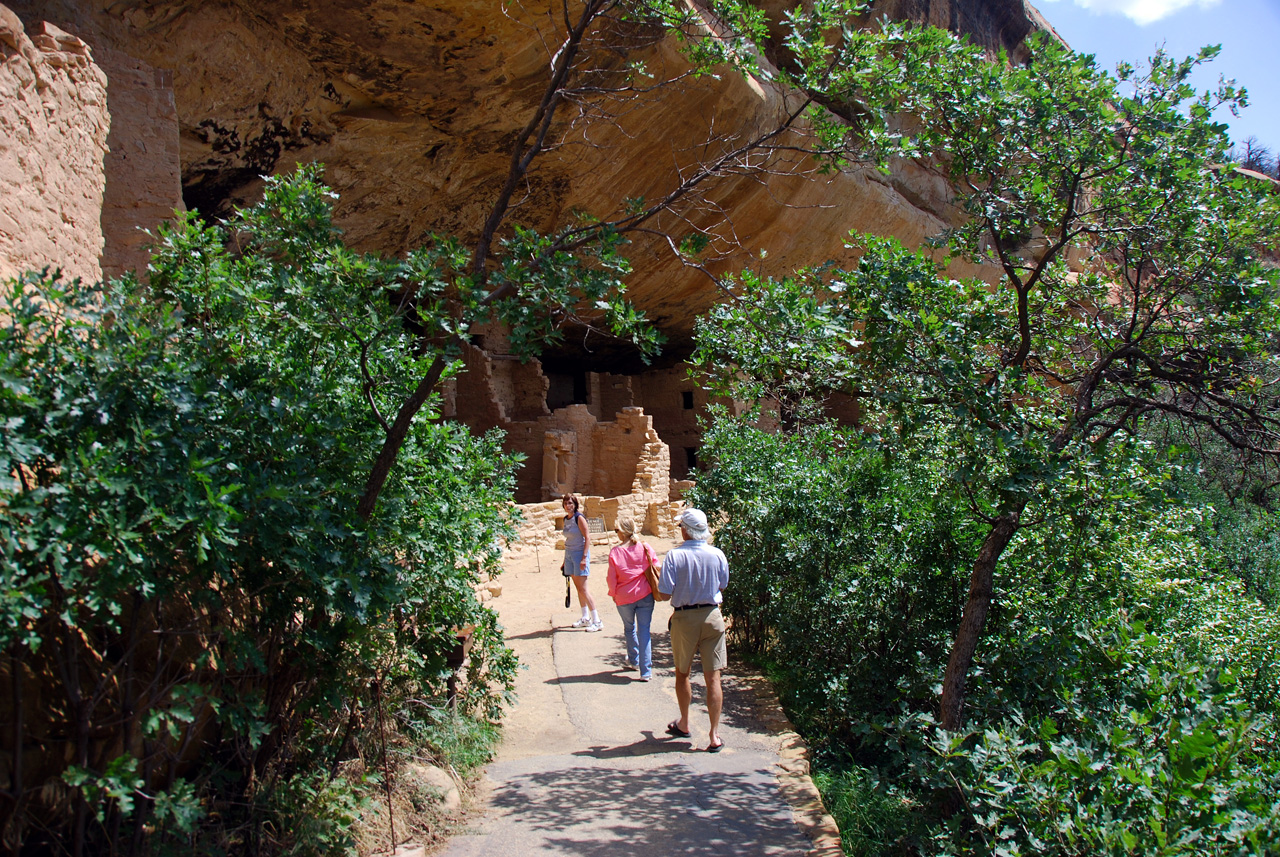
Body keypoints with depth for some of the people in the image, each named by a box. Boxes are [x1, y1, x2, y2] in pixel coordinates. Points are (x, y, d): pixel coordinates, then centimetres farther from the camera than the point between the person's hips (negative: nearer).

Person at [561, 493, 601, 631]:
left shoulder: (579, 518, -11)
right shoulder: (566, 519, 11)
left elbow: (587, 538, -14)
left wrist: (584, 558, -21)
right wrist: (565, 561, 19)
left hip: (580, 553, -7)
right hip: (569, 555, 7)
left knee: (583, 589, -10)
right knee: (578, 588, 11)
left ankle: (597, 621, -7)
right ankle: (585, 618, 21)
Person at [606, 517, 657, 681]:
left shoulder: (615, 552, -12)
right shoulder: (645, 548, -7)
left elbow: (611, 578, -7)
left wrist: (613, 594, 11)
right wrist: (655, 590, 13)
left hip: (624, 598, -1)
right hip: (645, 595, 1)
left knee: (629, 629, 22)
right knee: (644, 631, 3)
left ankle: (633, 660, 40)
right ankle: (646, 671, -1)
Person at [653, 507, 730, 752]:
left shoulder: (674, 556, -15)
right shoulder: (718, 555, -6)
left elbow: (664, 595, -14)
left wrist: (656, 593, 8)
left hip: (684, 618, -1)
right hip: (712, 616, 2)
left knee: (682, 673, 18)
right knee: (713, 677, 4)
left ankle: (684, 724, 34)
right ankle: (714, 735, 3)